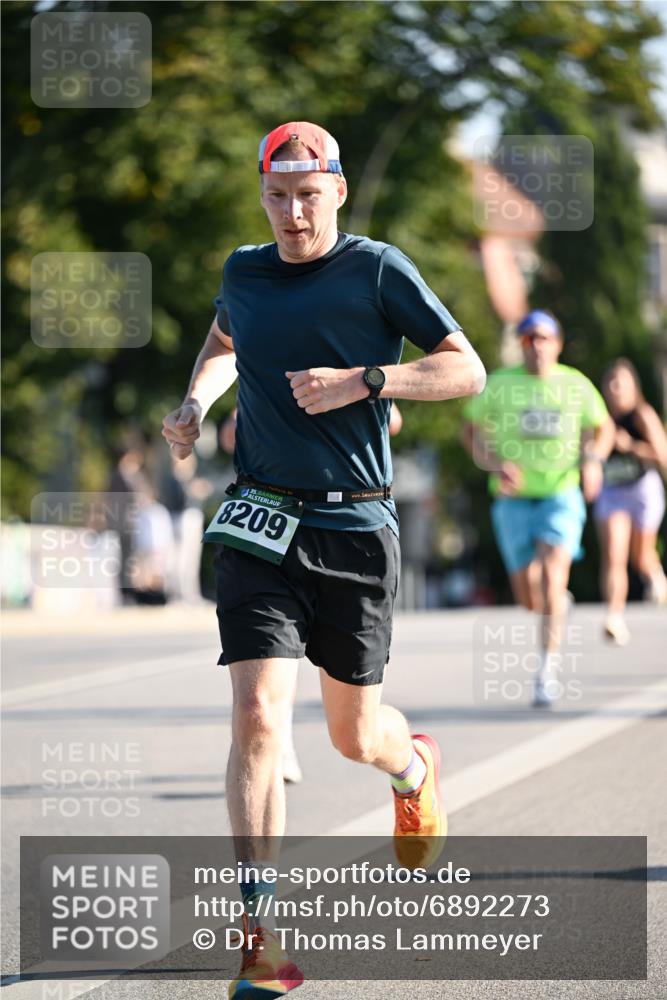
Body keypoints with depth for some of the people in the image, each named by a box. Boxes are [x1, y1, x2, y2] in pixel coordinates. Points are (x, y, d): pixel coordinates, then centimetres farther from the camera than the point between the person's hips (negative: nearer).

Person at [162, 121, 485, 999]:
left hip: (355, 527, -2)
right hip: (260, 524, 2)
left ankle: (415, 767, 48)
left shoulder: (377, 270, -3)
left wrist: (363, 381, -15)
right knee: (257, 717, -15)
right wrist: (195, 403, 11)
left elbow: (467, 369, -2)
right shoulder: (244, 273, 9)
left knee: (354, 736, 9)